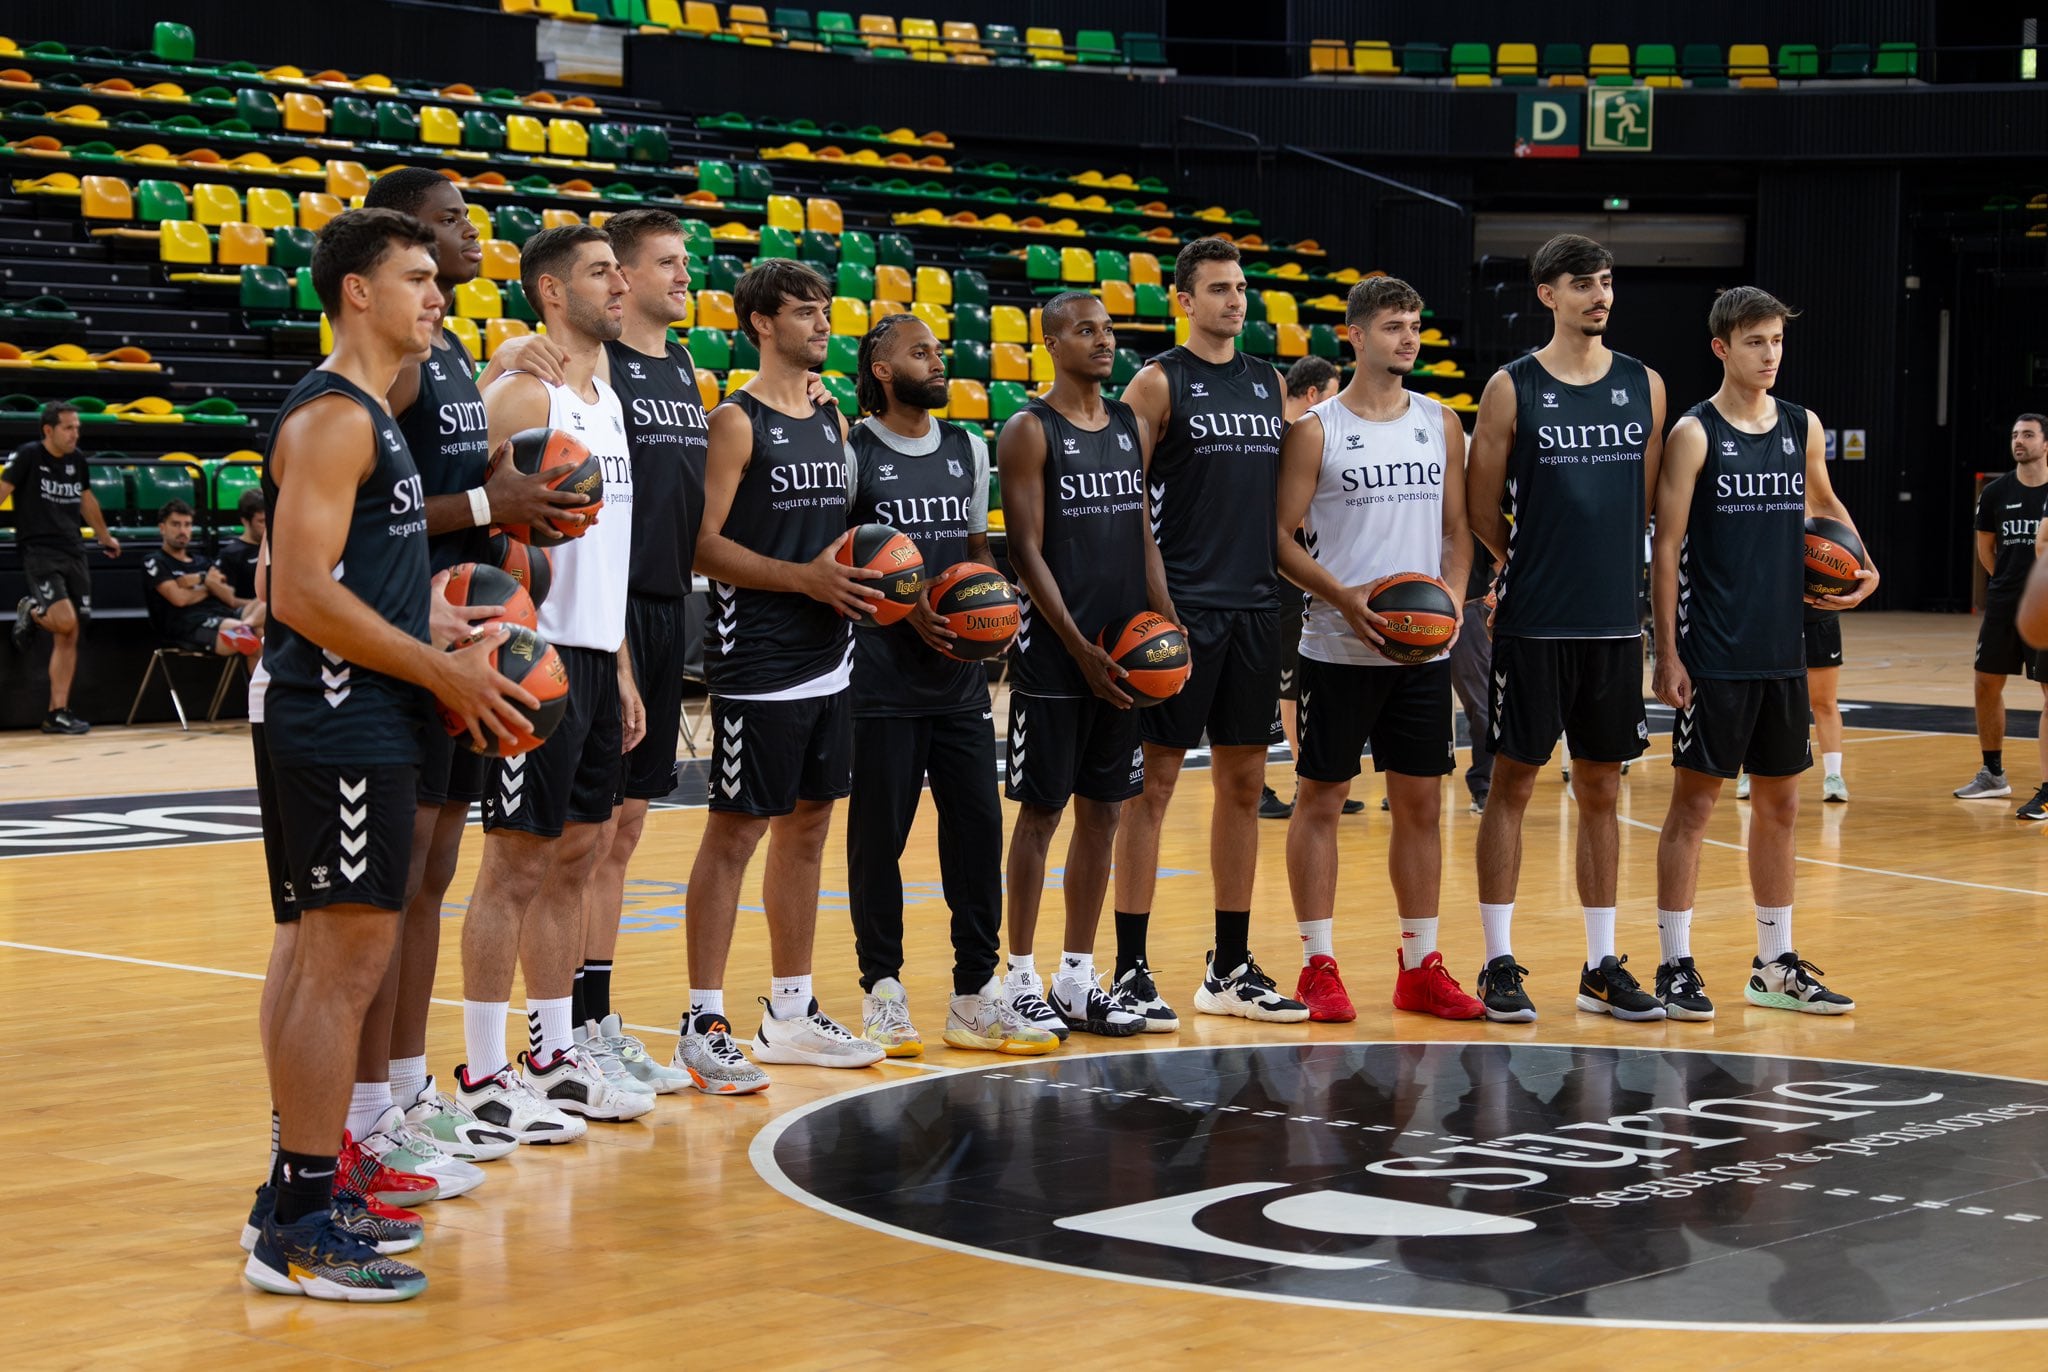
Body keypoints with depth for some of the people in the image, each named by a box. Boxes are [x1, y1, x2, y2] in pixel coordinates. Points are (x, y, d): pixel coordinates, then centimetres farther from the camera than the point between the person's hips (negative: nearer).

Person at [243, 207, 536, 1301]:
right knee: (348, 956, -10)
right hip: (341, 729, -11)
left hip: (356, 725, 11)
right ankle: (298, 1234, -8)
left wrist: (446, 643, 14)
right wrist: (443, 671, -17)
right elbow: (302, 594, -22)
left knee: (321, 950, 14)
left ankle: (295, 1195, 23)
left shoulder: (369, 413, 18)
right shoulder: (333, 418, -14)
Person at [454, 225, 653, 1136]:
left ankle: (554, 1056, 22)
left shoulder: (606, 399, 16)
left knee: (574, 857, 13)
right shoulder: (523, 395, -12)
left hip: (597, 658, 9)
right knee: (517, 864, -5)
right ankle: (483, 1076, 1)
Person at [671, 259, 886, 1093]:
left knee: (808, 828, 13)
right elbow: (704, 543, -15)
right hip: (757, 664, -8)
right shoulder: (737, 422, -10)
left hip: (827, 659, 8)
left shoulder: (832, 422, 13)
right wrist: (804, 577, -22)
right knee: (734, 834, -4)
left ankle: (791, 1013, 22)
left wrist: (859, 576, 4)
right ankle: (703, 1026, 1)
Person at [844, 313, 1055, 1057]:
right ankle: (883, 992, 11)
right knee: (878, 834, 0)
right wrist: (903, 608, -16)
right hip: (882, 675, -5)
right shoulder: (853, 452, -5)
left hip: (960, 672, 5)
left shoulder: (968, 449, 13)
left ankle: (976, 996, 10)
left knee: (978, 827, 3)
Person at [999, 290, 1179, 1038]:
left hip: (1123, 652, 6)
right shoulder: (1030, 431, -7)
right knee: (1041, 811, -1)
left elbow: (1143, 536, 15)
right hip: (1054, 657, -6)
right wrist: (1079, 647, -17)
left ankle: (1078, 980, 16)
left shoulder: (1131, 426, 12)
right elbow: (1027, 550, -11)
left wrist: (1167, 629, 3)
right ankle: (1022, 981, 8)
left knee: (1102, 812, 9)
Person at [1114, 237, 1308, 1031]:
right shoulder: (1158, 384, -4)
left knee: (1244, 784, 9)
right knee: (1154, 781, -4)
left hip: (1255, 606, 6)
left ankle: (1231, 970, 17)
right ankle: (1131, 973, 0)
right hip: (1181, 607, -6)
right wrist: (1151, 601, -16)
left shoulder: (1270, 384, 14)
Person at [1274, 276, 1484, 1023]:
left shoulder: (1441, 424, 9)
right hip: (1338, 648, -4)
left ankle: (1420, 967, 15)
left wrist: (1451, 595, -6)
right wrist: (1344, 598, -20)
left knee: (1420, 801, 7)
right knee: (1319, 797, 2)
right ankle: (1318, 966, 10)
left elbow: (1457, 528, 13)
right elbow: (1283, 538, -6)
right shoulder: (1316, 429, -4)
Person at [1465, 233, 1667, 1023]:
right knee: (1512, 784, 1)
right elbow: (1481, 512, 1)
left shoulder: (1644, 386, 7)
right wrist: (1538, 565, 8)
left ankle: (1602, 966, 16)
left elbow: (1648, 503, 13)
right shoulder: (1513, 389, -4)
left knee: (1601, 792, 9)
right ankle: (1500, 965, 8)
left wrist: (1602, 568, 10)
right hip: (1532, 624, -4)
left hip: (1615, 623, 4)